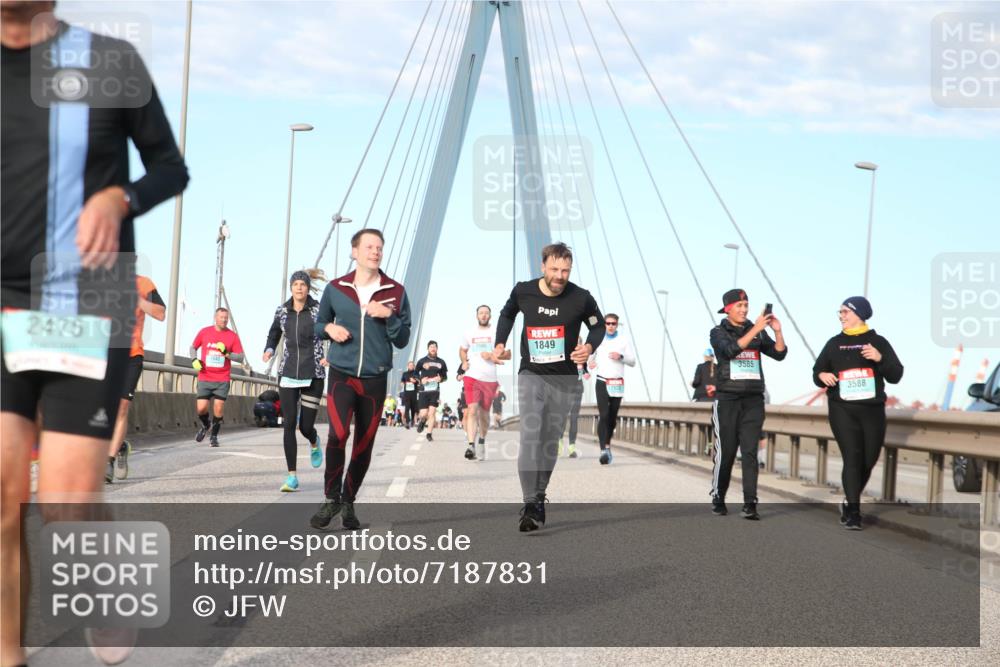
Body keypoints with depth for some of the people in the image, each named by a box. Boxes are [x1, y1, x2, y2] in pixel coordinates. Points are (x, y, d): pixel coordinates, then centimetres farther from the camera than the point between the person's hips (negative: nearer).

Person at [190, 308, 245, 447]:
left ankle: (214, 436, 11)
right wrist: (194, 359, -2)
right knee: (201, 408, -6)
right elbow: (193, 347, 17)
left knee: (218, 409, -7)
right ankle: (205, 426, 26)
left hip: (222, 380, -1)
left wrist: (227, 353, -16)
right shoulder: (204, 332, 3)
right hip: (204, 378, 1)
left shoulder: (232, 336, 1)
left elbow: (240, 357, 1)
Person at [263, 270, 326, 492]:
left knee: (305, 426, -3)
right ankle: (292, 476, 0)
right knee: (288, 424, -5)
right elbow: (274, 334, 22)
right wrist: (269, 350, 2)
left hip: (313, 374, -3)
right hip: (287, 373, 3)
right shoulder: (282, 311, 6)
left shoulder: (319, 310, -4)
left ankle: (314, 443, 35)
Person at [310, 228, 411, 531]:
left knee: (364, 444, 7)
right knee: (337, 433, -19)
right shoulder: (335, 289, 2)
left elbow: (402, 340, 2)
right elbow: (319, 324, 16)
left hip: (375, 379, 1)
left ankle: (348, 503, 24)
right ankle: (331, 498, -2)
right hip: (341, 374, -1)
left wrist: (389, 317, -15)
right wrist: (329, 328, -7)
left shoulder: (395, 292, 1)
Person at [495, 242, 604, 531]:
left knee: (551, 440, 11)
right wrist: (500, 343, 3)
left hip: (564, 378, 1)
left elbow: (598, 326, 5)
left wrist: (590, 346, -15)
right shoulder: (523, 291, -7)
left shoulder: (581, 298, -12)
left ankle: (539, 495, 29)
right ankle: (530, 505, -21)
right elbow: (507, 314, 16)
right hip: (532, 374, -1)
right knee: (530, 436, -18)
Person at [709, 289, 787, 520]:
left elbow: (779, 354, 2)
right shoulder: (719, 332, 1)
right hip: (727, 399, -2)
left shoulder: (758, 332, 11)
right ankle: (718, 499, 14)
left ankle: (750, 504, -11)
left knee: (750, 452, -6)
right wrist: (756, 329, -24)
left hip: (754, 399, 2)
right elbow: (732, 349, -19)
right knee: (725, 452, -1)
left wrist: (778, 331, -13)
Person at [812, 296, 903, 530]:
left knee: (868, 461, 8)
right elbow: (817, 371, 12)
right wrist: (821, 376, -11)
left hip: (872, 410, 1)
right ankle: (853, 512, -12)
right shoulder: (834, 343, 9)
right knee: (852, 458, -13)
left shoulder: (878, 342, 5)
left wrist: (880, 359, -17)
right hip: (842, 410, -1)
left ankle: (850, 503, 30)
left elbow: (895, 376, 1)